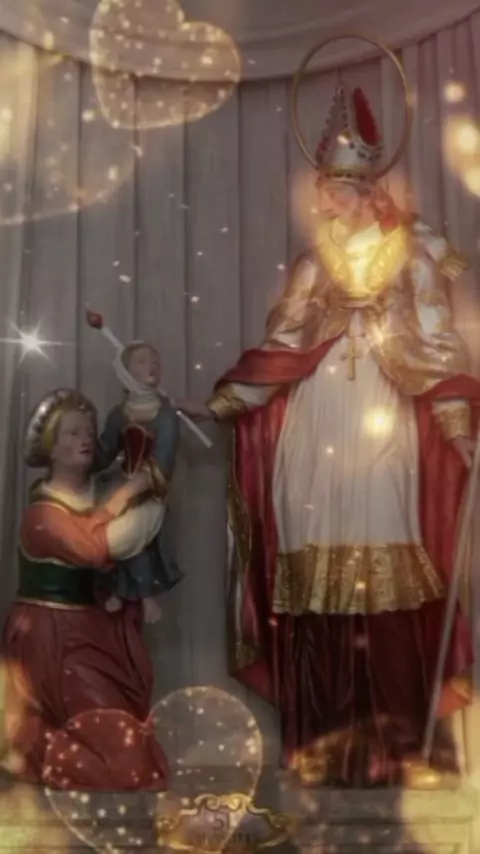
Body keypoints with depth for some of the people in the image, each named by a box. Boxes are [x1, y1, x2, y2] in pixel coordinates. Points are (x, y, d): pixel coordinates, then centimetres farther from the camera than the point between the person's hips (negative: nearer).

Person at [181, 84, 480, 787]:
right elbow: (280, 349, 13)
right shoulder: (316, 261, 17)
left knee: (383, 575, -8)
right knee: (317, 583, 0)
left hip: (382, 421, -3)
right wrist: (217, 406, 5)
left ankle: (399, 745, 1)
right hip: (313, 422, 3)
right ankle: (326, 745, 9)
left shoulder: (410, 253, 9)